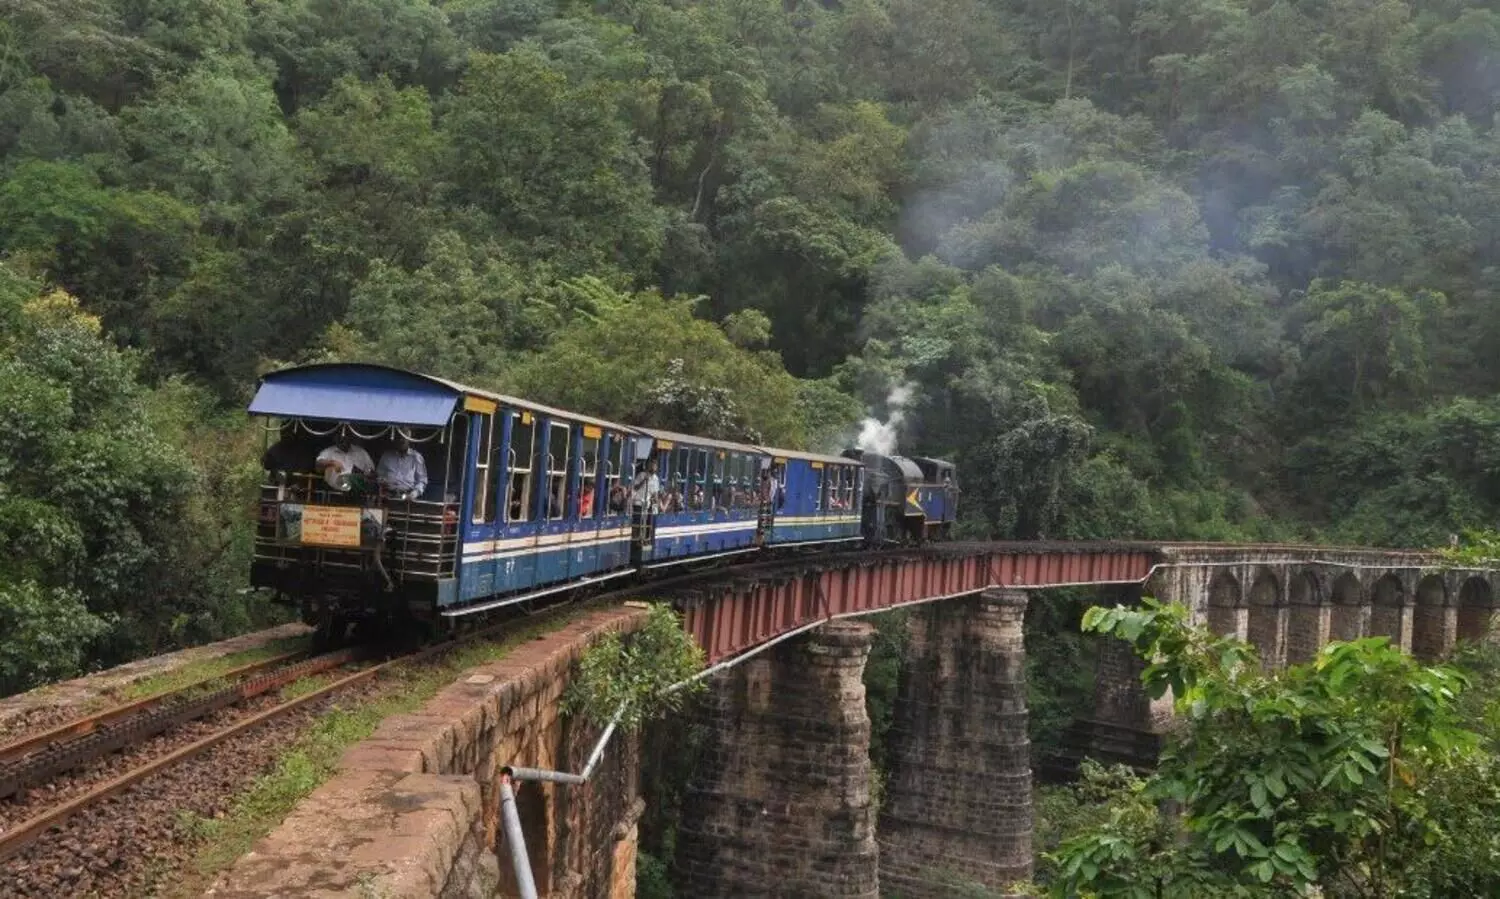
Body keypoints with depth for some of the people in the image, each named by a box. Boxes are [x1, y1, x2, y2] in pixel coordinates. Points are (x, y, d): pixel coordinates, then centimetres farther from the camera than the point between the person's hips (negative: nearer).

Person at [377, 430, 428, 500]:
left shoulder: (416, 457, 10)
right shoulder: (386, 455, 15)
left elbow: (422, 480, 8)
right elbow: (379, 475, 21)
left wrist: (416, 492, -11)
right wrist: (382, 481, -1)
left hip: (408, 496, -2)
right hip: (389, 495, 2)